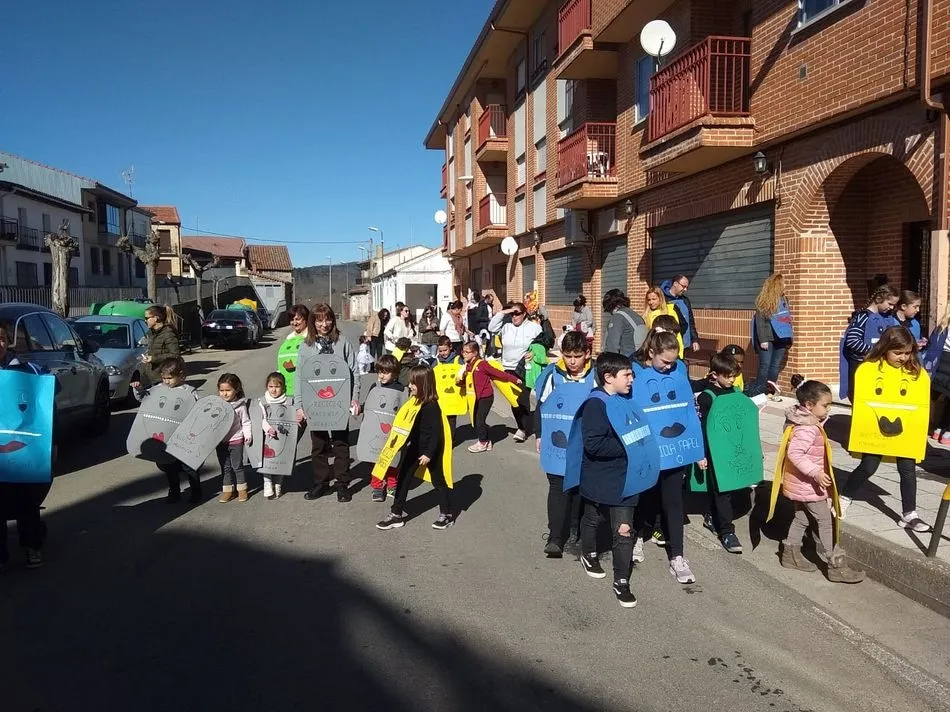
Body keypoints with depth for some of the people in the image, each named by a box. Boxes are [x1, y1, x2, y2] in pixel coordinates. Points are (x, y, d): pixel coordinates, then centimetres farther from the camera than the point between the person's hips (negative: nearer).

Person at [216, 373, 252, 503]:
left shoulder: (240, 406, -8)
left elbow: (246, 422, -2)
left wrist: (248, 435, -13)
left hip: (236, 440, -3)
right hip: (220, 442, 3)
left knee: (237, 466, 6)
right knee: (225, 467, 11)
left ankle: (242, 489, 19)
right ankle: (227, 490, 21)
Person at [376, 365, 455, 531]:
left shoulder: (431, 406, -23)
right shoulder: (416, 401, 0)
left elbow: (437, 432, -23)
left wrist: (429, 454, -22)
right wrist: (408, 443, 14)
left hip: (430, 450, -8)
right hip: (414, 448, 8)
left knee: (438, 480, 8)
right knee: (402, 478, 8)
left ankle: (447, 515, 25)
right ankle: (397, 514, 17)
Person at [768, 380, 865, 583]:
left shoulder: (805, 422, 7)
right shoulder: (807, 429, -25)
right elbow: (795, 453, -34)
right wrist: (815, 473, -34)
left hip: (800, 484, 10)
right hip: (808, 486, -10)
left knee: (802, 518, 20)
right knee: (825, 523, -2)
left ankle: (790, 554, 30)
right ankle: (836, 566, 5)